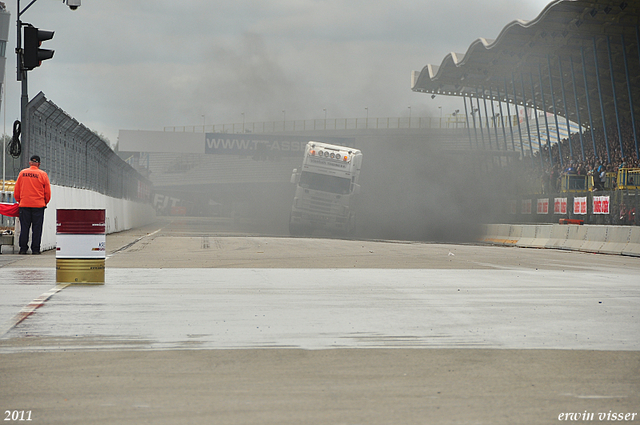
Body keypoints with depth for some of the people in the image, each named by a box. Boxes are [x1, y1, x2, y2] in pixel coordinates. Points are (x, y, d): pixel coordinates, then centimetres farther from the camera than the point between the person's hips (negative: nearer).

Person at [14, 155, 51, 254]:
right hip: (38, 205, -2)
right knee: (37, 228, 2)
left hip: (24, 205, 2)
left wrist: (19, 201, 23)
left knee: (24, 227, 6)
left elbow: (16, 190, 9)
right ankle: (35, 249, 1)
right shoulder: (43, 174, -2)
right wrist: (44, 203, 17)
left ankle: (23, 248, 6)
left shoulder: (22, 173, 4)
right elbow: (48, 192, 2)